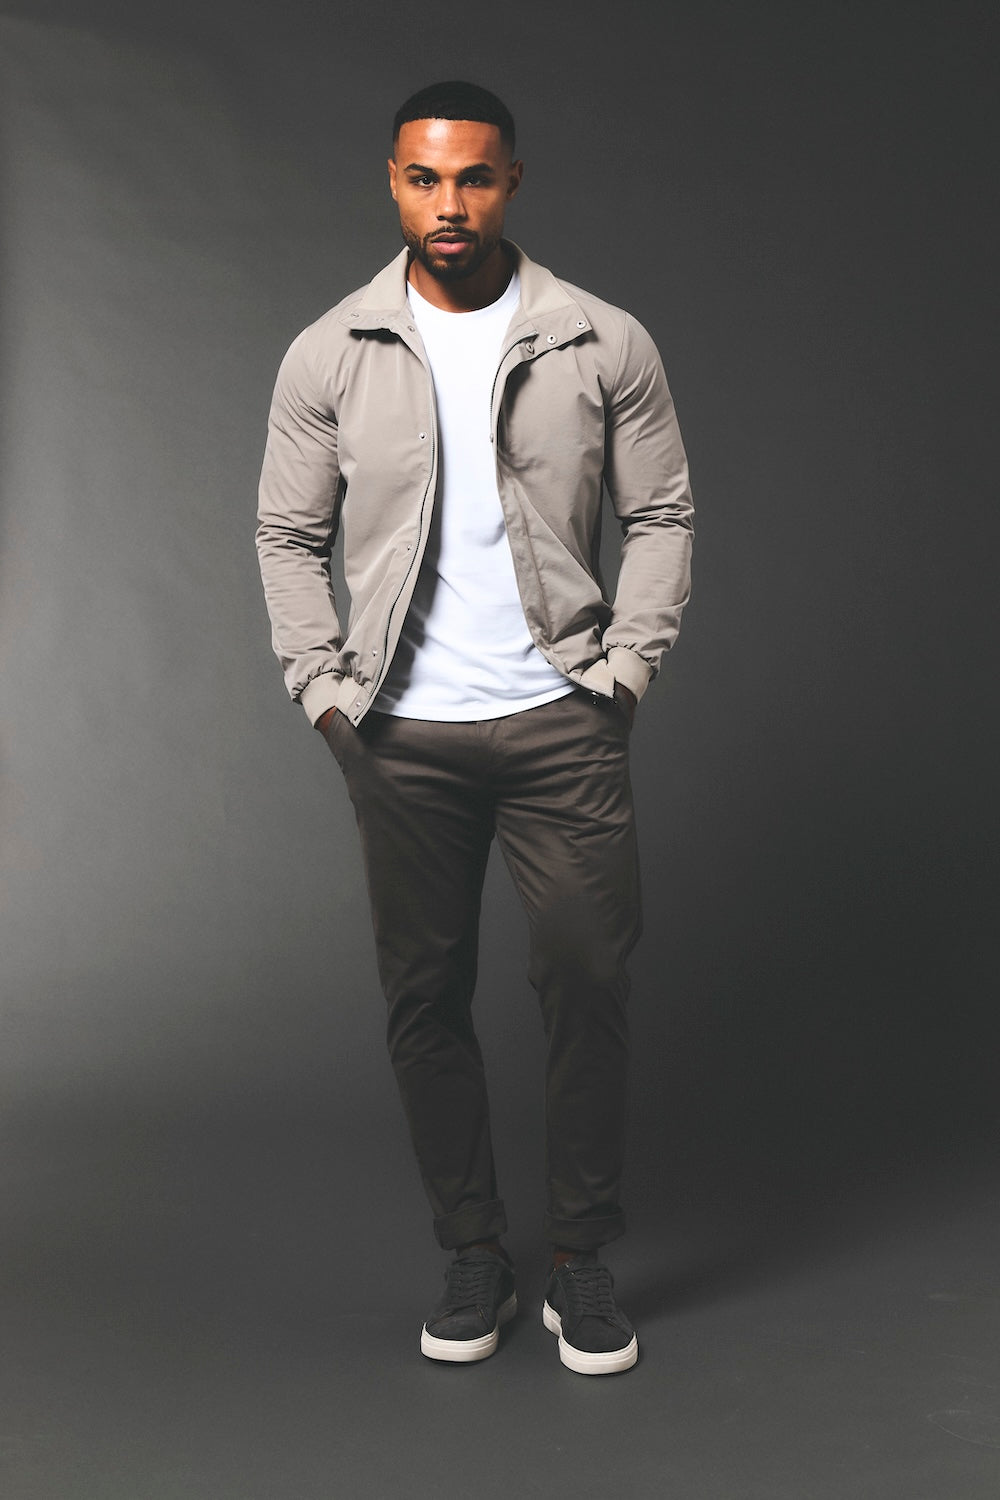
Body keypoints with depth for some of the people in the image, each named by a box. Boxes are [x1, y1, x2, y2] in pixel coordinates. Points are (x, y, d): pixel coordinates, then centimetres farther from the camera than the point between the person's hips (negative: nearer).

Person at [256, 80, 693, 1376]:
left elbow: (660, 516, 6)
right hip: (400, 734, 1)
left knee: (587, 986, -1)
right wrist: (322, 684, 0)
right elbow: (290, 535, 8)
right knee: (424, 999, 6)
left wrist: (627, 661, -4)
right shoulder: (328, 357, 3)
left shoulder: (604, 345, 1)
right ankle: (471, 1258, 22)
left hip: (561, 720, -1)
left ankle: (581, 1261, 16)